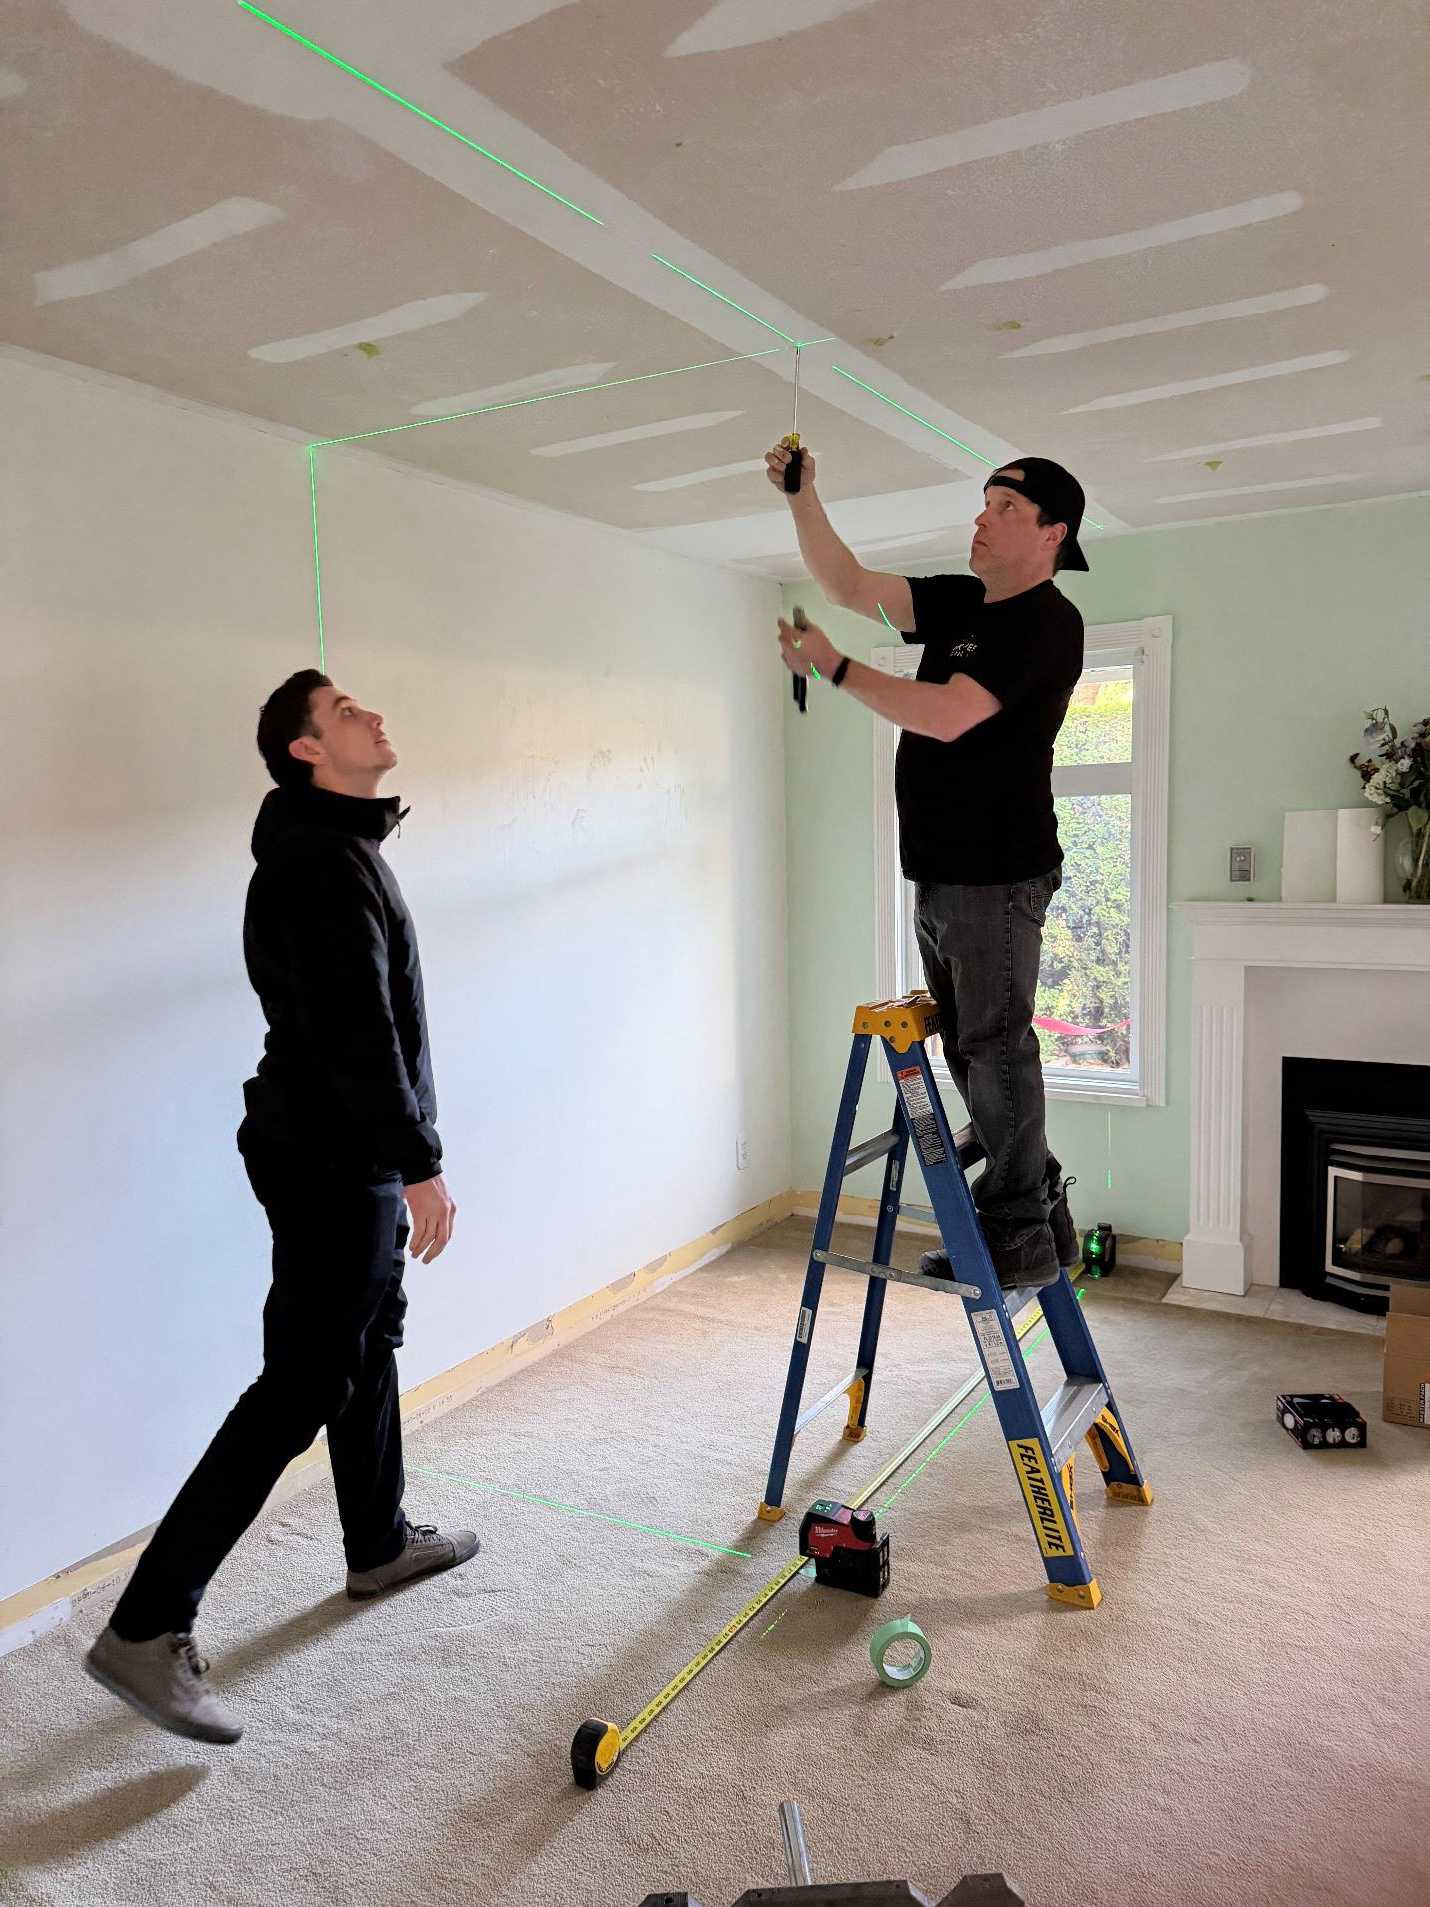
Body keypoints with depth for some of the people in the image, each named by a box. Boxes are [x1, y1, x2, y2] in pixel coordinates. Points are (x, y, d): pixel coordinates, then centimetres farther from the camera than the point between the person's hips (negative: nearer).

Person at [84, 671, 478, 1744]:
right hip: (333, 1162, -11)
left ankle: (381, 1545, 38)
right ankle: (147, 1630, 1)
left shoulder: (337, 849, 15)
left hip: (348, 1155, 11)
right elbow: (356, 1030, -25)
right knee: (300, 1389, -7)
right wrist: (419, 1163, -23)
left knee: (370, 1345, 20)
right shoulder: (320, 862, -18)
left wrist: (400, 1156, 23)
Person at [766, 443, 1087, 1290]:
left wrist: (835, 666, -16)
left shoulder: (1048, 621, -10)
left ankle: (1020, 1239, 7)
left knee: (994, 1048, -5)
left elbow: (947, 715, -21)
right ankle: (1041, 1215, 26)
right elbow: (851, 586, 15)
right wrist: (802, 497, 5)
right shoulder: (961, 603, 16)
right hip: (940, 873, 9)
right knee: (974, 1050, 13)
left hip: (997, 877, -9)